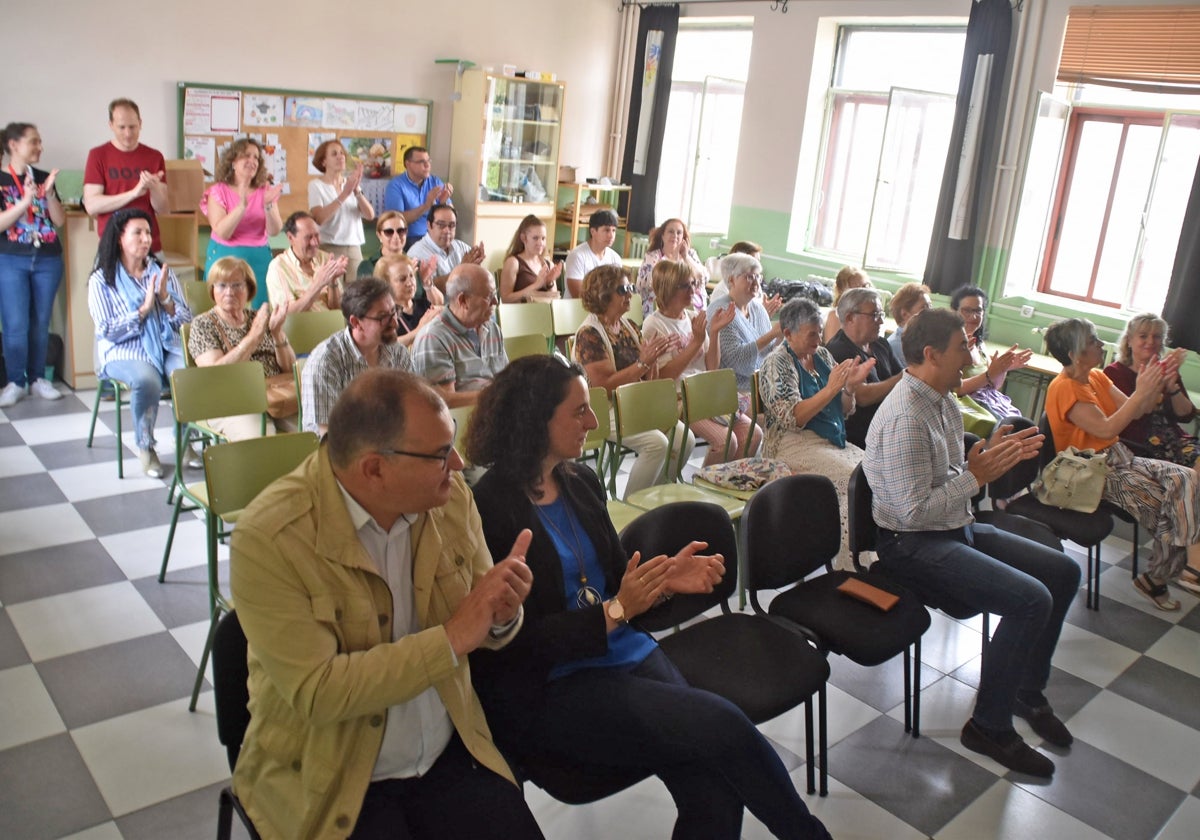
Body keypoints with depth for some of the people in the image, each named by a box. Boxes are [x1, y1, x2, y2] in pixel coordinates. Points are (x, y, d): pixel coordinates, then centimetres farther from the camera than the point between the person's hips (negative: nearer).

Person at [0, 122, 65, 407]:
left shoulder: (44, 177, 6)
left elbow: (60, 221, 3)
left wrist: (49, 194, -13)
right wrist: (25, 202, -22)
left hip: (48, 260, 3)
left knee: (40, 323, 7)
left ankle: (37, 379, 17)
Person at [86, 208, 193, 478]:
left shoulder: (162, 271, 12)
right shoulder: (101, 280, 2)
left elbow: (186, 321, 7)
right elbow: (108, 331, -8)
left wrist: (165, 298, -10)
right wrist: (145, 308, -13)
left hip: (166, 347, 3)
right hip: (124, 352, -3)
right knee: (147, 381, -35)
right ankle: (145, 448, -11)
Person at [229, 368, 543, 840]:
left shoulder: (450, 498, -5)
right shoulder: (268, 537, -20)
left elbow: (484, 632, 5)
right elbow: (316, 693, -23)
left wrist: (502, 615, -18)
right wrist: (450, 639, -26)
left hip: (450, 753, 4)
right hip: (329, 778, -3)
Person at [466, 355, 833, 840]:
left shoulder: (580, 482, 8)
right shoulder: (488, 511, -14)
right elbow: (514, 645, -14)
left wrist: (664, 579, -3)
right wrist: (615, 611, -19)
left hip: (625, 652, 6)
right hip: (546, 691, -6)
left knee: (714, 795, -19)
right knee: (722, 725, -20)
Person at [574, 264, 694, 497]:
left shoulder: (628, 326, 11)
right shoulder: (589, 333, -12)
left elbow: (650, 378, 15)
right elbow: (604, 386, -19)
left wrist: (653, 357, -7)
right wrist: (643, 363, -21)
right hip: (607, 410, -8)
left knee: (684, 439, -11)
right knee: (657, 444, -26)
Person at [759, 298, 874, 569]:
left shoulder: (821, 354, 14)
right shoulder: (776, 364, -6)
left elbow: (844, 411, 15)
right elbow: (792, 418, -18)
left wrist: (850, 387, -6)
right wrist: (831, 388, -24)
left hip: (834, 440, 7)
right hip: (794, 445, -7)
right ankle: (851, 566, -18)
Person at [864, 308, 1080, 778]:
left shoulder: (943, 401, 7)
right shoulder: (906, 419, -24)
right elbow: (914, 512, -27)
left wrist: (993, 457, -2)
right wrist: (977, 475, -20)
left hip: (956, 528, 10)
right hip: (913, 546, -10)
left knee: (1062, 572, 10)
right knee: (1031, 600, -23)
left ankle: (1028, 691, 25)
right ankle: (990, 726, -4)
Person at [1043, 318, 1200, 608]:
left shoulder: (1097, 377, 12)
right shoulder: (1064, 388, -16)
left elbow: (1135, 412, 10)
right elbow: (1106, 429, -25)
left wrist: (1157, 384, -6)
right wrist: (1141, 392, -24)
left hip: (1119, 457, 9)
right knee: (1169, 506, -21)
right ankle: (1157, 576, -2)